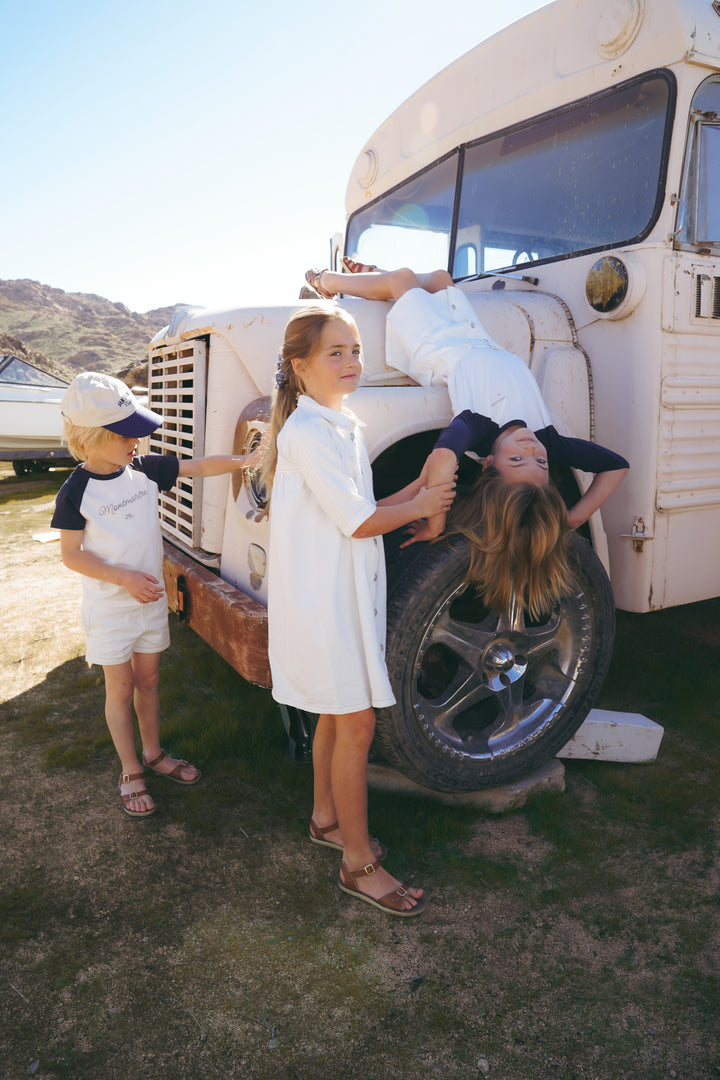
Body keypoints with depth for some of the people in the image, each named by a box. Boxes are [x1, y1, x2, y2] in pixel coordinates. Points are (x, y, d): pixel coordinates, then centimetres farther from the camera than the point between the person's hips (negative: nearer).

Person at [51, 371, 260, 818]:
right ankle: (131, 773, 24)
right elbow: (72, 555, -13)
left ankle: (154, 753, 36)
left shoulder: (145, 469, -4)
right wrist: (124, 578, -21)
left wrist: (243, 460, -12)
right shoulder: (77, 492, -16)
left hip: (152, 600, 4)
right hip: (109, 609, -4)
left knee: (149, 681, 18)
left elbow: (197, 466, -1)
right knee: (121, 689, 8)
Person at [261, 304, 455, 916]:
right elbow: (359, 522, -19)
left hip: (348, 592, 9)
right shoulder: (306, 430, -18)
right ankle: (359, 863, 13)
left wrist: (420, 486, 5)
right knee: (357, 723, -2)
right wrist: (420, 506, -5)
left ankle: (326, 818, 38)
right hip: (320, 596, -9)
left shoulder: (347, 427, 12)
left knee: (337, 713, 19)